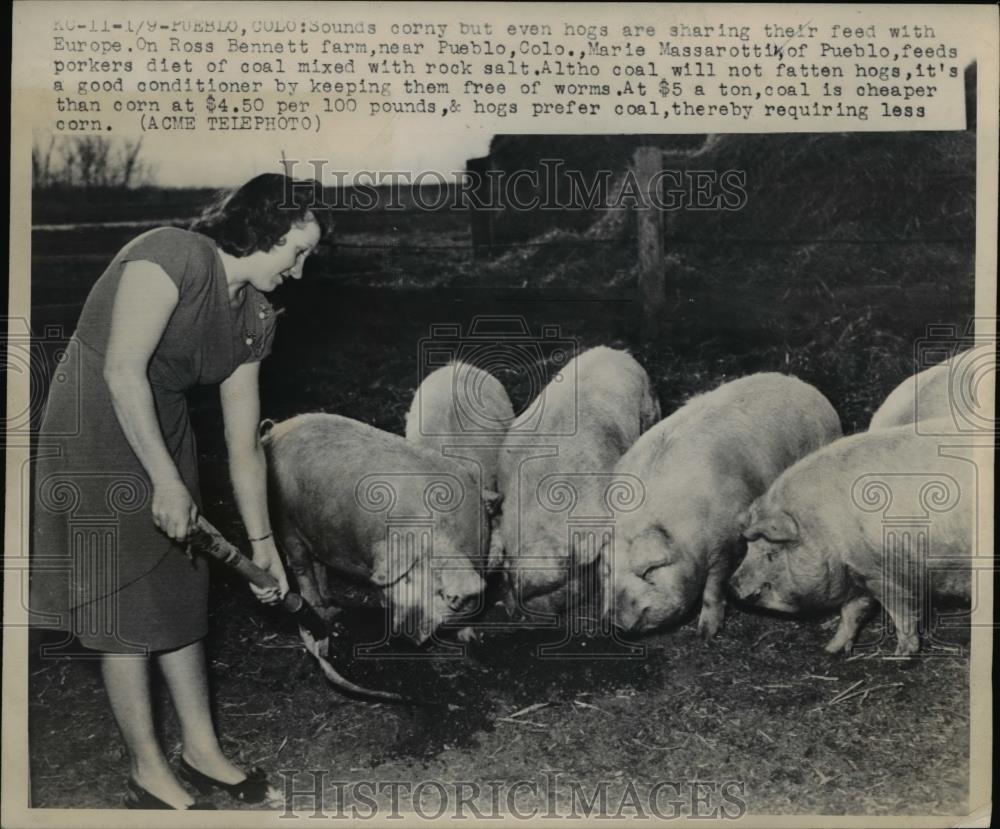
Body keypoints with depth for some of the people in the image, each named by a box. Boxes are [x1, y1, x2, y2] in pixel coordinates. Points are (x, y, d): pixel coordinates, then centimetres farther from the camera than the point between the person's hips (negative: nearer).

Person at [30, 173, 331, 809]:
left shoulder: (252, 318, 3)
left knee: (183, 594, 12)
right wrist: (167, 481, -24)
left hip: (164, 434, 8)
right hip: (95, 434, -8)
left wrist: (262, 541, 4)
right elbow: (123, 370, -27)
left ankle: (202, 750, 27)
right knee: (127, 608, 0)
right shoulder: (172, 255, -20)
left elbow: (244, 443, 5)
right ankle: (148, 774, 16)